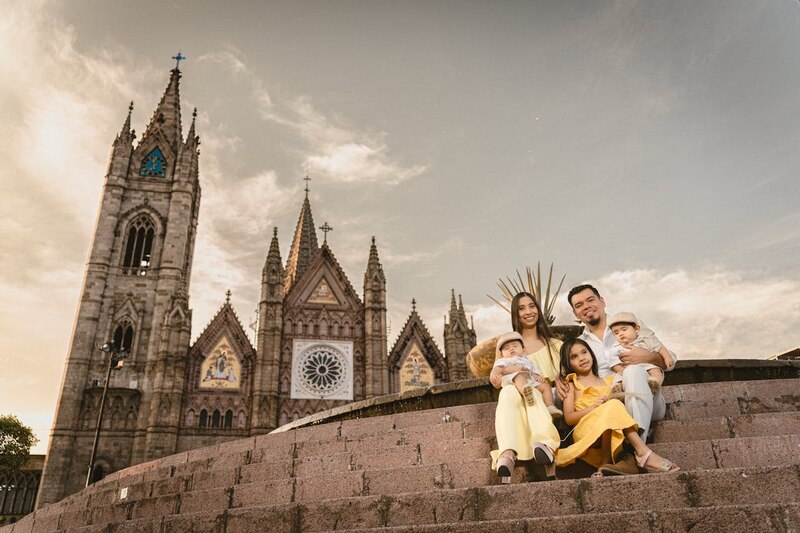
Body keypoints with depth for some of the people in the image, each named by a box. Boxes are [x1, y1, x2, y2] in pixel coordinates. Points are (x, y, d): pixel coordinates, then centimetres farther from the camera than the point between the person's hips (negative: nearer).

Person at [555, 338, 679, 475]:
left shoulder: (608, 381, 25)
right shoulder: (572, 384, 14)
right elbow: (569, 418, 1)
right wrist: (593, 407, -12)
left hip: (611, 433, 3)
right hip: (585, 431, -3)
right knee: (613, 406, -28)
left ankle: (606, 463, -24)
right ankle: (643, 453, -27)